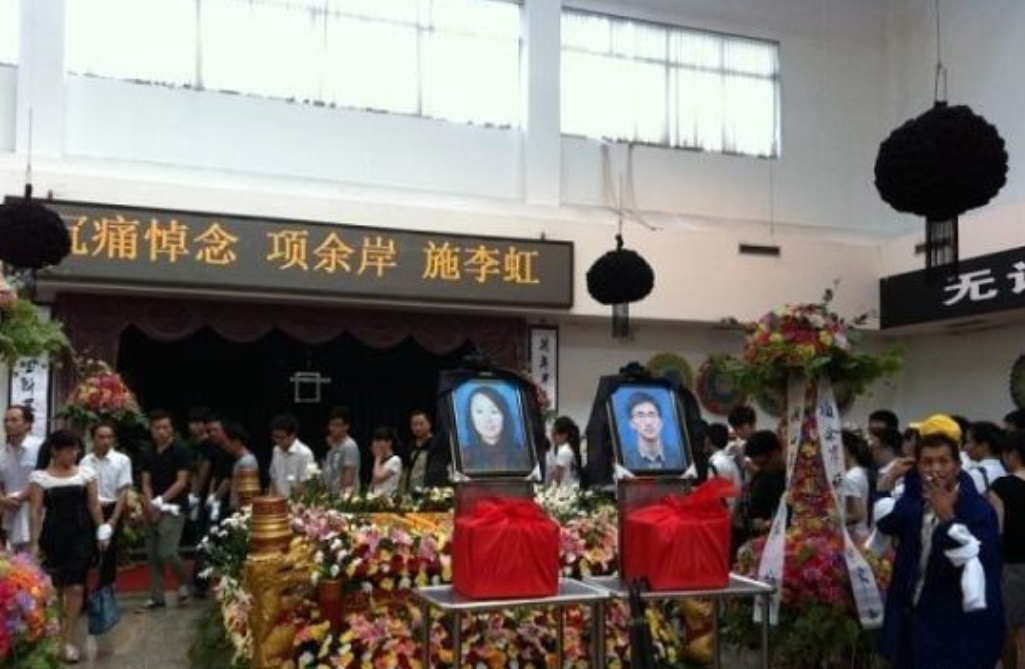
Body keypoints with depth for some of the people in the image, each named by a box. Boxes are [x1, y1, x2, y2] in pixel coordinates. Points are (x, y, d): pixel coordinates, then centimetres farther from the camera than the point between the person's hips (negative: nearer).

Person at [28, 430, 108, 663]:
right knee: (55, 587, 10)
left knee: (76, 587, -6)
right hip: (53, 534, -1)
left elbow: (94, 506, 8)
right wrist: (35, 543, -9)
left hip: (81, 534, 1)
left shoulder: (86, 473, 4)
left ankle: (68, 640, -1)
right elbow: (36, 511, -4)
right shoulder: (39, 476, -2)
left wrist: (101, 533, 3)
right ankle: (55, 634, 29)